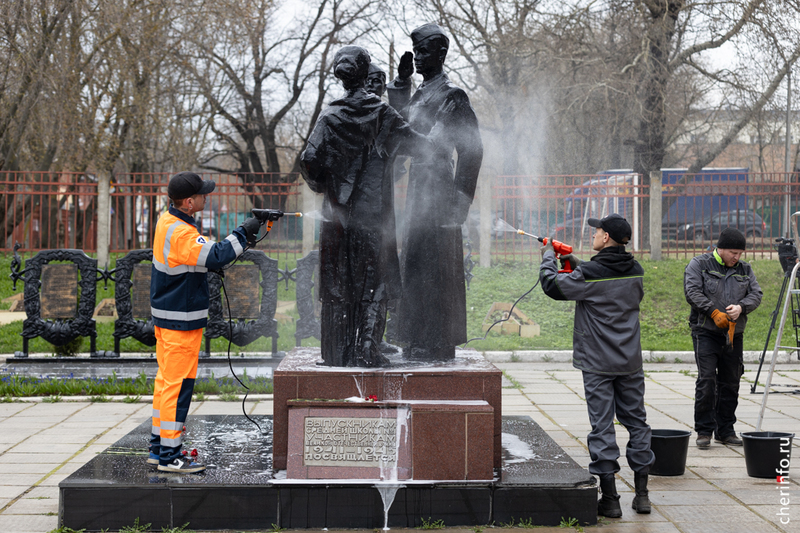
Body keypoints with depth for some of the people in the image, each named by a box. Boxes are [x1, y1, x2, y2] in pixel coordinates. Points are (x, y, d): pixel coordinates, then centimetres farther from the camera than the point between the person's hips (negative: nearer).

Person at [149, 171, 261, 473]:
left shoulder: (167, 221, 9)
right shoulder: (181, 234, -23)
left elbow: (203, 255, 14)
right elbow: (215, 257, -30)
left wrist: (240, 243, 2)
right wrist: (243, 233, -19)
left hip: (166, 316, 10)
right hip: (181, 321, -10)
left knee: (166, 380, 15)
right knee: (178, 385, -5)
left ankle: (158, 448, 23)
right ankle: (169, 456, 0)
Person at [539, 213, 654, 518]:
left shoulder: (590, 274, -16)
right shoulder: (635, 272, 4)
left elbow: (552, 286, -5)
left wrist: (548, 257, 12)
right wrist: (577, 265, 20)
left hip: (598, 364, -5)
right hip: (630, 363, 5)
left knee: (602, 426, 0)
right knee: (636, 422, 12)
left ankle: (610, 498, 2)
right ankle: (642, 494, 16)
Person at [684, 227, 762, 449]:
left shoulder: (745, 269, 14)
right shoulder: (699, 264, 0)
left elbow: (756, 294, 7)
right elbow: (692, 292, -10)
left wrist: (741, 307, -13)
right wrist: (714, 312, -18)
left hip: (733, 334, 5)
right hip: (706, 332, -5)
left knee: (730, 383, 7)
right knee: (706, 380, -10)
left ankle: (725, 430, 17)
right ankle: (704, 431, -2)